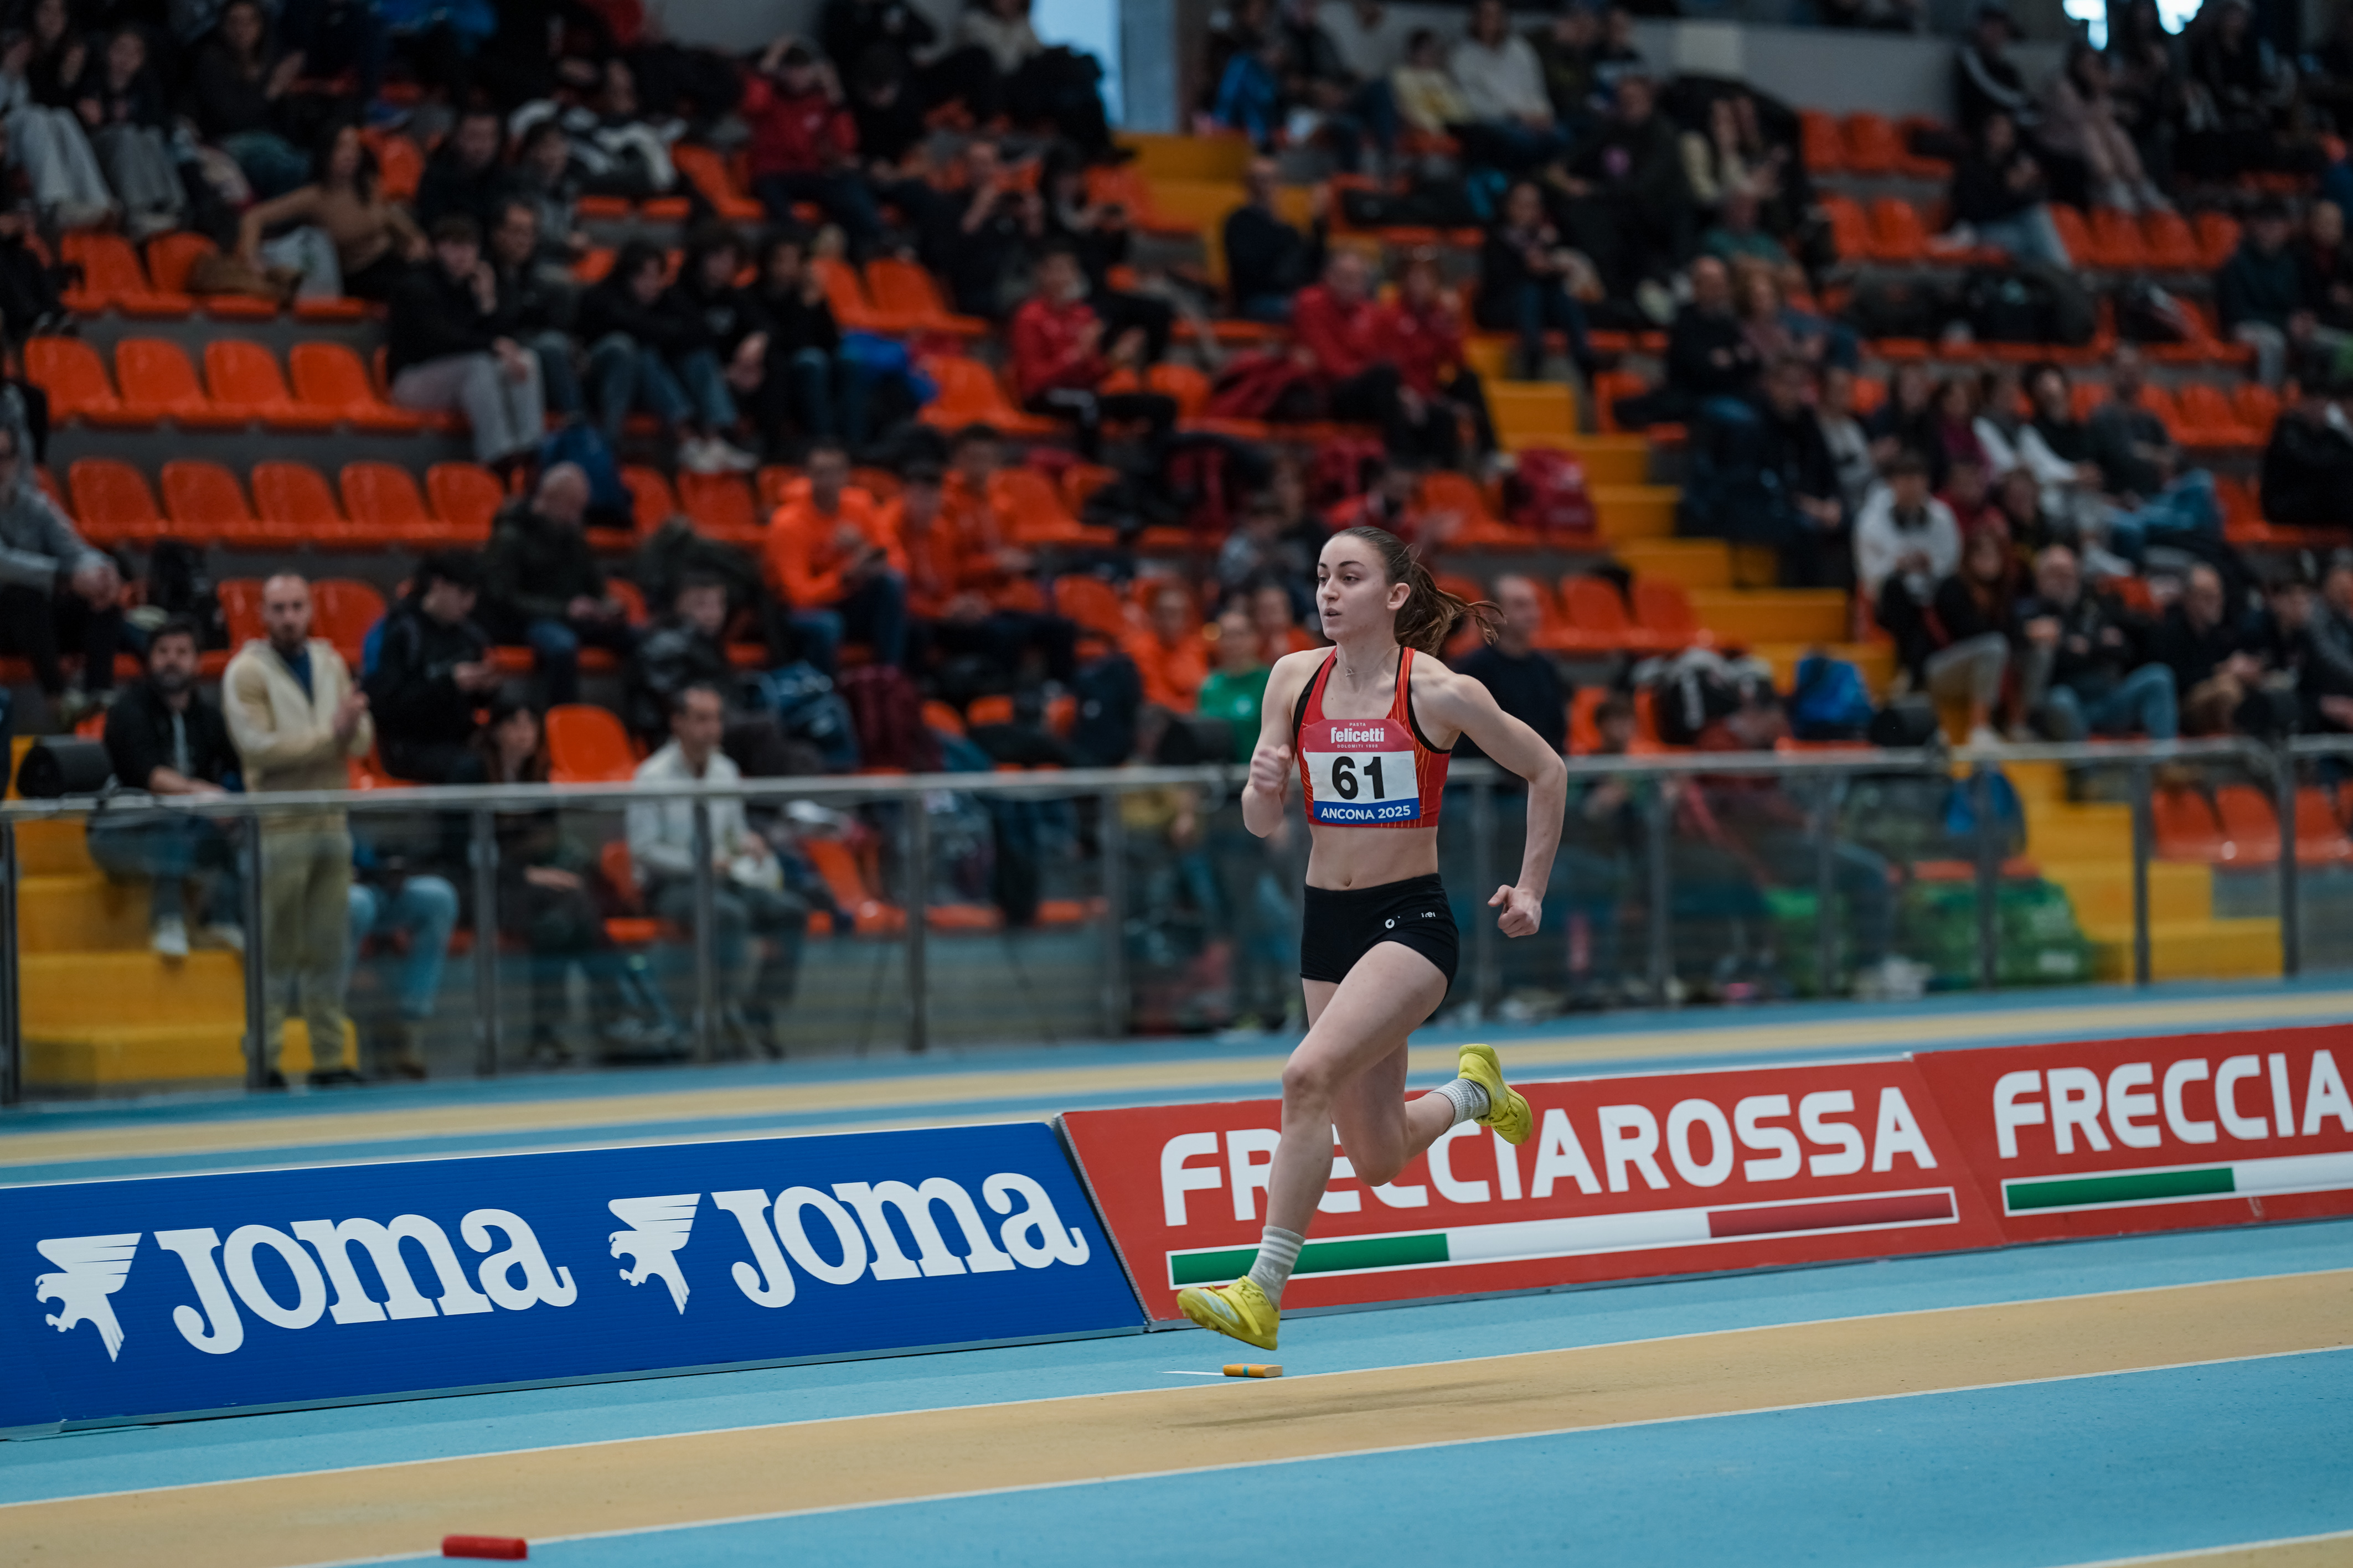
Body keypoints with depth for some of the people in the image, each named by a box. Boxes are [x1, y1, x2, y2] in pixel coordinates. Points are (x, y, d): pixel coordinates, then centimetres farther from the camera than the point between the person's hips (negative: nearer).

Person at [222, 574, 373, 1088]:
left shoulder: (329, 663, 13)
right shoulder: (247, 672, -5)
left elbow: (362, 741, 9)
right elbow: (257, 745, -15)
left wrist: (353, 728, -15)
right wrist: (330, 734, -15)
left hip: (330, 822, 6)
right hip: (279, 828, -6)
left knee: (330, 949, 7)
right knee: (275, 954, -6)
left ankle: (329, 1059, 13)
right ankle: (263, 1061, -3)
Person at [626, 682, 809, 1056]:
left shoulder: (725, 770, 11)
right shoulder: (653, 776, -9)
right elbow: (643, 849, -10)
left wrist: (748, 842, -3)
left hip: (722, 880, 7)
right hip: (669, 886, -7)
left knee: (791, 910, -15)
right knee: (731, 913, -36)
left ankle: (761, 1017, -13)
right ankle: (734, 1018, -33)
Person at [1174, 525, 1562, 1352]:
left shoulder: (1439, 693, -10)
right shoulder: (1295, 678, 2)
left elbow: (1546, 771, 3)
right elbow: (1263, 822, 7)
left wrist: (1531, 889, 2)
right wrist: (1263, 786, -16)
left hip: (1411, 919, -5)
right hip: (1327, 920, 5)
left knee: (1309, 1075, -28)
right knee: (1378, 1161, 10)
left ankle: (1262, 1293, -24)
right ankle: (1472, 1091, 44)